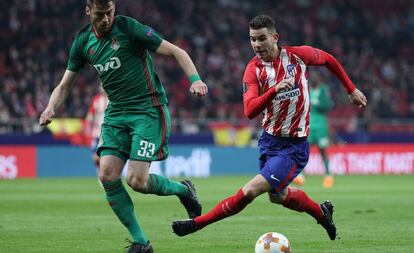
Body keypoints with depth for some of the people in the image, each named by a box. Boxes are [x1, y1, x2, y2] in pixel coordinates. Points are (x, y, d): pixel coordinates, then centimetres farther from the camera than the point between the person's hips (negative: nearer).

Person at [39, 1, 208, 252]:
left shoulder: (129, 28, -11)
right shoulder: (83, 42, 5)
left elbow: (176, 52, -9)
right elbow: (65, 85, 14)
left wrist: (195, 80, -24)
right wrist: (51, 108, -7)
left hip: (148, 110, -6)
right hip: (116, 113, 6)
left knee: (136, 180, -15)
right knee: (107, 175, -11)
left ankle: (184, 189, 18)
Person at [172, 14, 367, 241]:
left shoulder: (298, 54, -11)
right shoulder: (253, 69, -8)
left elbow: (329, 60, 11)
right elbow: (249, 111, -22)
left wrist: (351, 90, 18)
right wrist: (275, 90, -37)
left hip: (294, 145, -4)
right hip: (269, 139, 4)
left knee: (251, 190, -16)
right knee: (277, 195, 18)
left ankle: (198, 223, -6)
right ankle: (322, 212, 44)